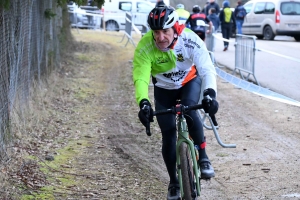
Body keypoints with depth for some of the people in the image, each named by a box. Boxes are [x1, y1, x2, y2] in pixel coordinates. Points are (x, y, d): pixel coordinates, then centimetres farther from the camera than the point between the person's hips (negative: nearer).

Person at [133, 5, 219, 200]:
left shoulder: (190, 40, -33)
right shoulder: (145, 47, -31)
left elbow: (207, 69, -38)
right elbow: (140, 78, -37)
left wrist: (210, 94, -57)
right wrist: (143, 103, -56)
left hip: (190, 82, -1)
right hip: (164, 89, 1)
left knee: (190, 111, -32)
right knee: (168, 133, -4)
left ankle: (203, 158, -13)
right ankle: (174, 182, 14)